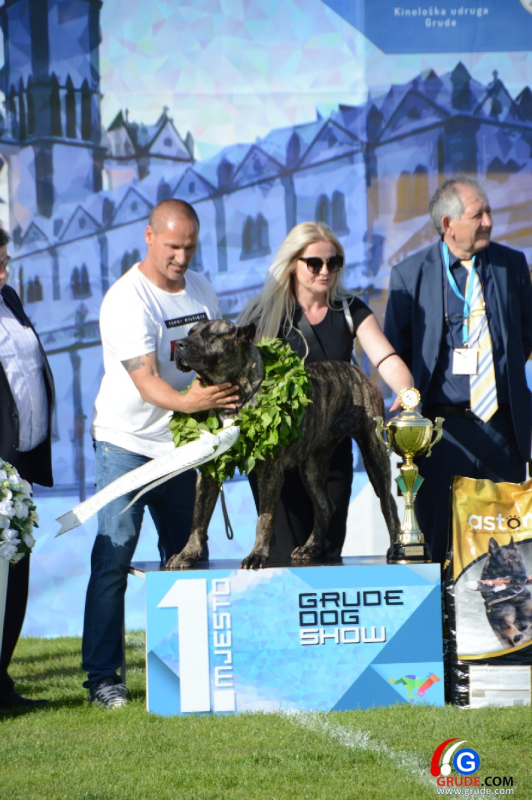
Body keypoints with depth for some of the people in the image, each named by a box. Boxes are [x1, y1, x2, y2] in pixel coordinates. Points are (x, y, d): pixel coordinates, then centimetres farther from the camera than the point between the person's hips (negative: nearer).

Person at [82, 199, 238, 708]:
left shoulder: (201, 290, 6)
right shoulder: (127, 300, -17)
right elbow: (145, 379, -27)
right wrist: (187, 402, -44)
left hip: (182, 444, 7)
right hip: (126, 442, -7)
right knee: (114, 556, -9)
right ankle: (101, 676, -5)